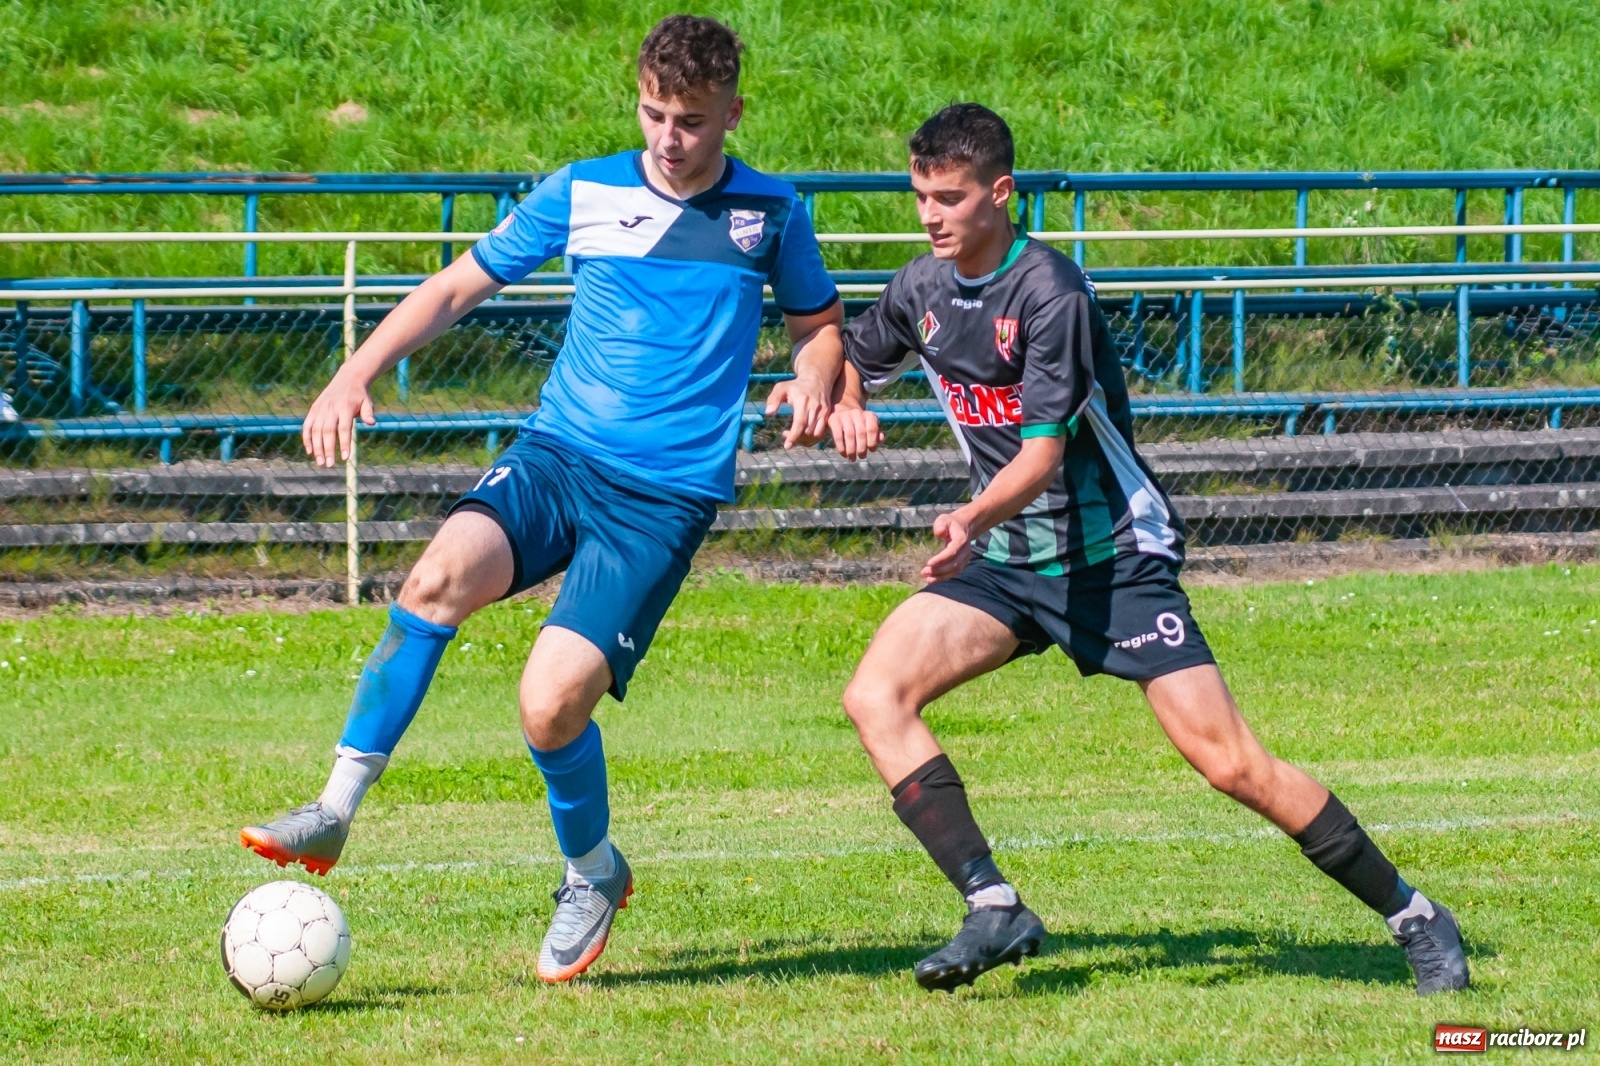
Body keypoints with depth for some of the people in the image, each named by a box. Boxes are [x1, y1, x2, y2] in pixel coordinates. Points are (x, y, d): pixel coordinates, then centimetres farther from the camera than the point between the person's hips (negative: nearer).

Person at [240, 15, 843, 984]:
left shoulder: (770, 213, 5)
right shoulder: (582, 193, 7)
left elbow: (820, 324, 18)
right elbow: (458, 287, 13)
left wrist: (813, 384, -5)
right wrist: (356, 376, 2)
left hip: (666, 493, -2)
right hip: (557, 455, 2)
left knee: (551, 704, -17)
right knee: (446, 571, -30)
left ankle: (593, 874, 14)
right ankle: (335, 812, -24)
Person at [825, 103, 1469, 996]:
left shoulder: (1050, 291, -19)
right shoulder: (923, 290, 2)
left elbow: (1043, 453, -24)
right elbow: (853, 360, 23)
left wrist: (972, 521, -42)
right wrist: (847, 407, -1)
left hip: (1112, 554, -7)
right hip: (1010, 560, 7)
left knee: (1232, 764, -12)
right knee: (875, 695, -14)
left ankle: (1412, 917, 3)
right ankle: (995, 911, -16)